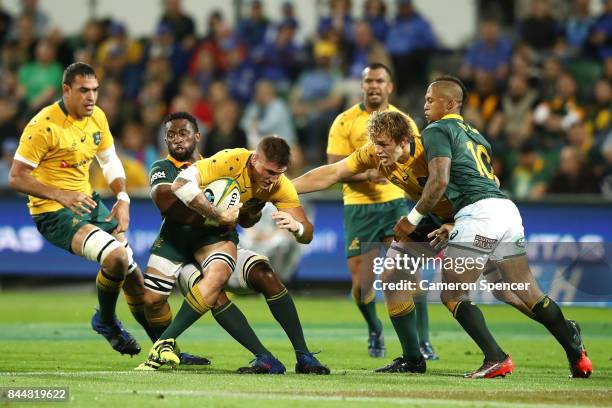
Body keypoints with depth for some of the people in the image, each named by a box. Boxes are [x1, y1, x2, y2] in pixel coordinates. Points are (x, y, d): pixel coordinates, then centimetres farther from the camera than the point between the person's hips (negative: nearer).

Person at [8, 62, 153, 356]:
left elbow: (110, 161, 17)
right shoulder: (44, 125, -20)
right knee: (115, 257, -26)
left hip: (87, 201, 8)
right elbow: (16, 178, -20)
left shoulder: (97, 117, 3)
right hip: (52, 211, -8)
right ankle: (105, 321, 1)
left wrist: (123, 199, 1)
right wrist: (60, 195, -32)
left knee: (129, 266, 6)